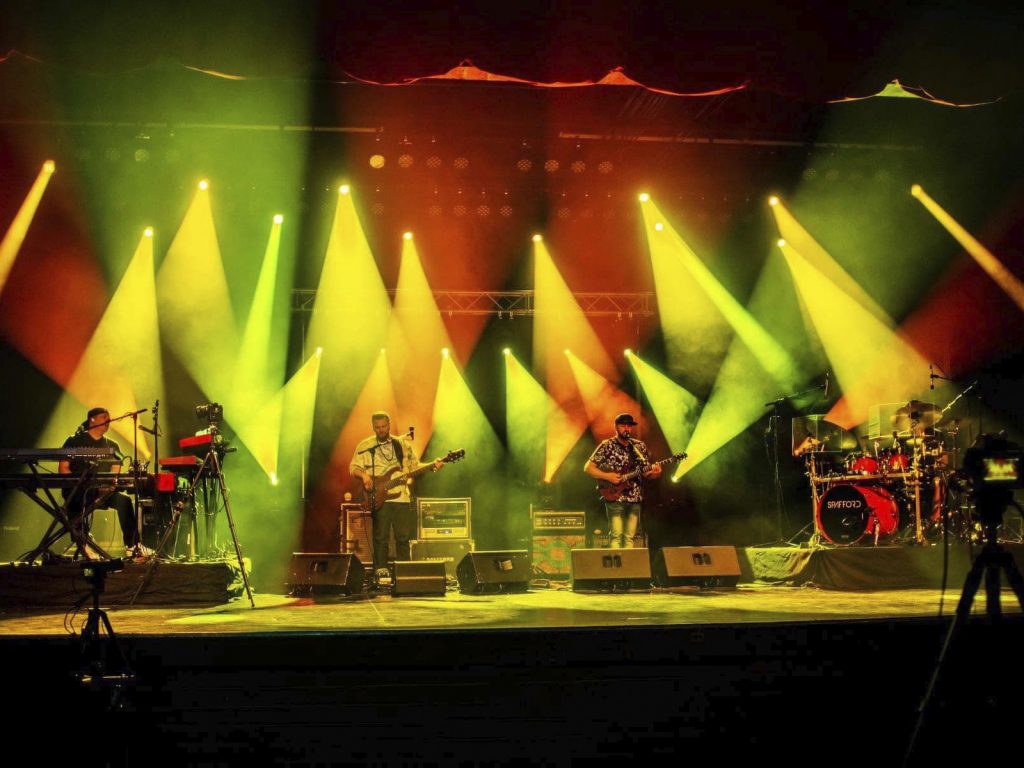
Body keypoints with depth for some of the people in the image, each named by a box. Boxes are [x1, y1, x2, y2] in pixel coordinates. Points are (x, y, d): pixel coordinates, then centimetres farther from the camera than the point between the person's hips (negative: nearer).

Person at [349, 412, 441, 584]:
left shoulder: (403, 444, 14)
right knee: (380, 537, -4)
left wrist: (432, 466, 0)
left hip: (401, 497, 2)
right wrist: (363, 475, -16)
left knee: (403, 537, 2)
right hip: (379, 498, -2)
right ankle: (381, 572, 1)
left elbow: (414, 466, 16)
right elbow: (353, 467, 5)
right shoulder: (364, 446, 6)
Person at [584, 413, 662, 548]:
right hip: (615, 497, -4)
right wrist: (607, 476, -15)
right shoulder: (607, 445, 0)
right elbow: (588, 467, -2)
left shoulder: (640, 446, 13)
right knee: (616, 535, -12)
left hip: (635, 498, 4)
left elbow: (647, 472, 14)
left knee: (629, 537, 2)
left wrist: (654, 471, -9)